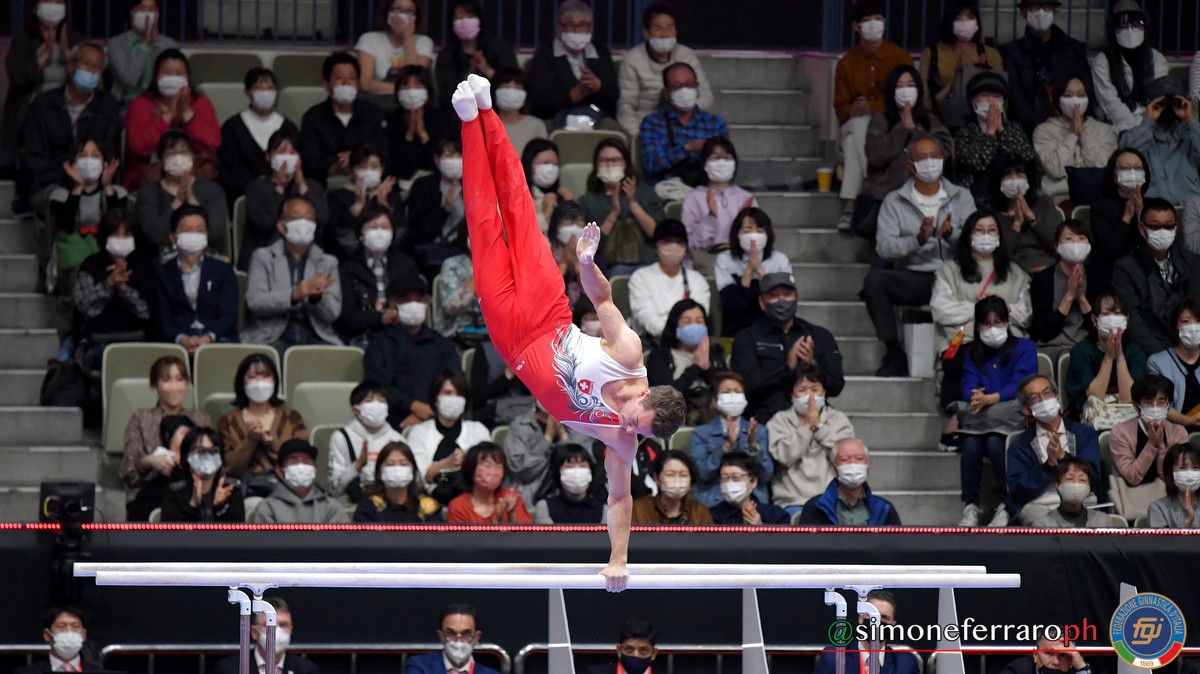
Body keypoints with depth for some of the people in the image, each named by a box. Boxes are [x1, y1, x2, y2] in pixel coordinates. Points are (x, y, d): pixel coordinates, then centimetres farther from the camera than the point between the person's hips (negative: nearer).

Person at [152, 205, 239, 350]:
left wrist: (209, 337, -16)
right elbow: (162, 318, 6)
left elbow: (229, 314, 5)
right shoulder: (162, 273, 17)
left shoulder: (223, 270, 17)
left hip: (217, 339, 0)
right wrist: (180, 339, -16)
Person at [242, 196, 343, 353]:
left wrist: (317, 295, -18)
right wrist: (295, 294, -21)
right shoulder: (263, 258, 12)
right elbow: (254, 302, -5)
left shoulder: (328, 262, 18)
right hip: (273, 336, -2)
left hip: (314, 335, 2)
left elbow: (332, 313, 6)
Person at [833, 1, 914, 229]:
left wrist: (872, 107, -18)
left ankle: (850, 205, -38)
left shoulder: (899, 57, 2)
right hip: (857, 123, 2)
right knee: (857, 128, -36)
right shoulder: (847, 63, 8)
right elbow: (841, 108, 8)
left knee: (856, 137, -35)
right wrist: (854, 111, -17)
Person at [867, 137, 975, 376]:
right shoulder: (895, 202, 10)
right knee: (874, 280, -30)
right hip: (913, 278, 0)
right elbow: (883, 247, -4)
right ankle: (895, 355, -20)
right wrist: (918, 240, -21)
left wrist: (951, 235, -19)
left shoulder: (962, 198, 14)